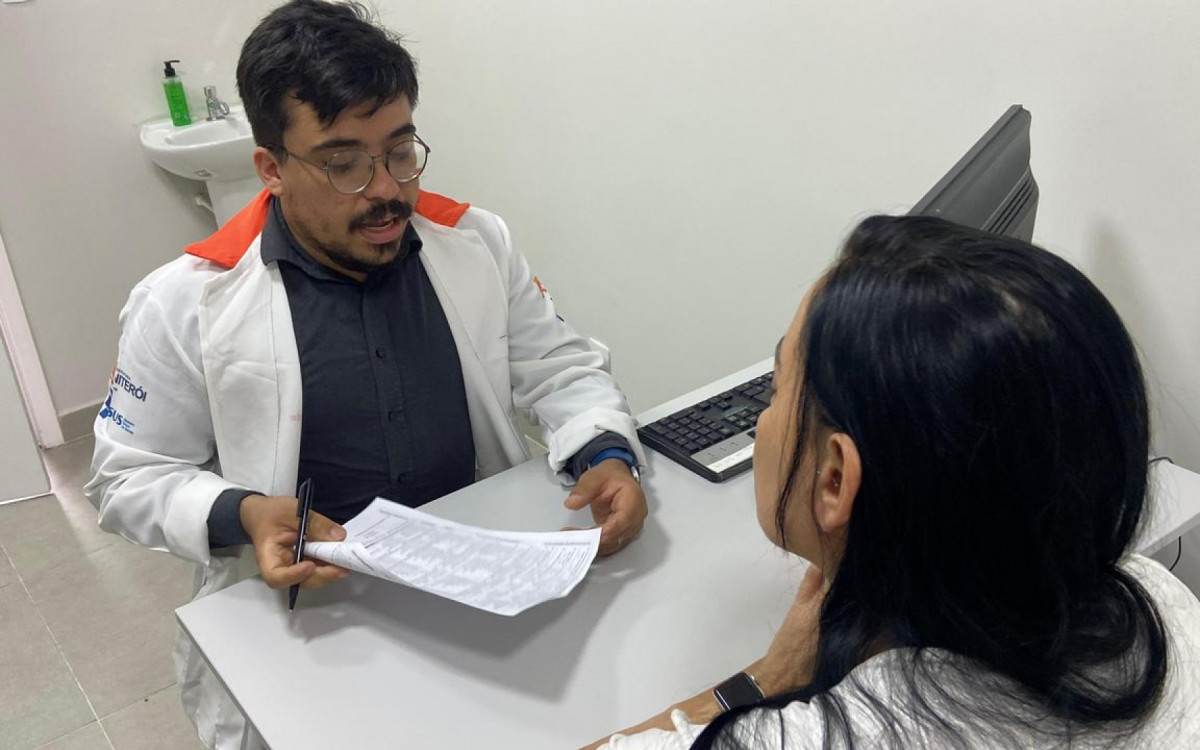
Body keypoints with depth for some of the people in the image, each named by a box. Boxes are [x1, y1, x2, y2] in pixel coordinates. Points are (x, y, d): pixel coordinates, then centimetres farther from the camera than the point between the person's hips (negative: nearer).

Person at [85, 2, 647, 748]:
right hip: (306, 612, -2)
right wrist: (239, 516, -18)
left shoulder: (478, 242, 0)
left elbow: (561, 369, 7)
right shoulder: (185, 304, -8)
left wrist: (607, 454, -14)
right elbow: (129, 476, 1)